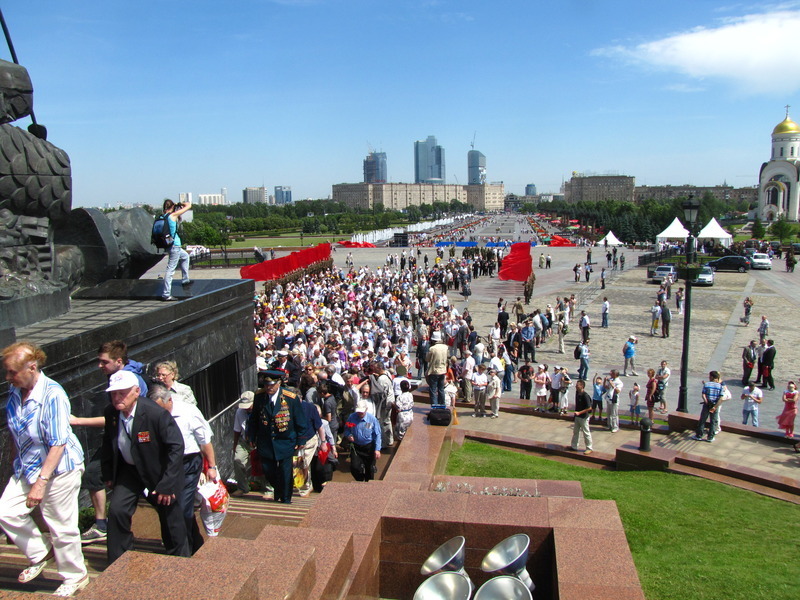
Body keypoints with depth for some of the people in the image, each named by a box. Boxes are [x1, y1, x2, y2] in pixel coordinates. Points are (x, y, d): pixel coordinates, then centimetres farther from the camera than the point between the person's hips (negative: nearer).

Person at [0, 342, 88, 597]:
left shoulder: (52, 395, -25)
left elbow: (58, 444, -25)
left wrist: (41, 482, -26)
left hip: (58, 470, -7)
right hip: (26, 468, 8)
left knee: (61, 528, 3)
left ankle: (75, 577, 25)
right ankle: (40, 553, 28)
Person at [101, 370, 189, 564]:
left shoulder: (156, 413, -29)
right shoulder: (110, 412, -12)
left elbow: (176, 446, -25)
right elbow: (108, 443, 7)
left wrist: (167, 484, -24)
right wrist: (108, 473, 7)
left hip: (159, 473, -4)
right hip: (129, 470, 4)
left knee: (171, 519, 7)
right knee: (116, 511, -9)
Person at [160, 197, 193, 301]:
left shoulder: (164, 216, 7)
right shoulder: (173, 215, -14)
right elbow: (189, 205, -9)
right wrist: (183, 204, 10)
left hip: (175, 245, 9)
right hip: (175, 245, -9)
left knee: (185, 256, 33)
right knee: (170, 269, -7)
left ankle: (185, 280, 38)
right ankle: (166, 294, -5)